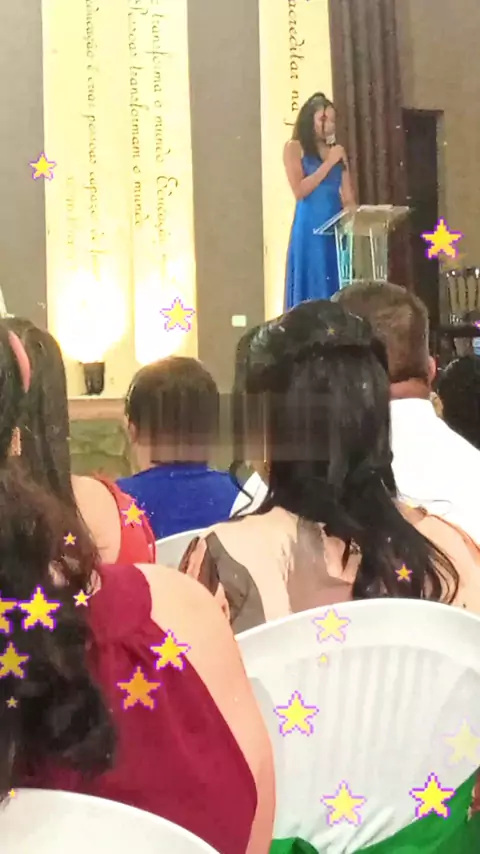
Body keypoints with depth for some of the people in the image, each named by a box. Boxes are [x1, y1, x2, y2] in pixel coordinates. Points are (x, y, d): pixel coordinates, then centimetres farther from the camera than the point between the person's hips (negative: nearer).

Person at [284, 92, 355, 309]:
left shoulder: (338, 151, 14)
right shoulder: (294, 148, 2)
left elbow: (348, 197, 13)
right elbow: (299, 191, -9)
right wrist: (329, 163, -7)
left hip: (336, 228, 5)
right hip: (309, 229, -4)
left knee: (337, 289, 4)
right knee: (311, 290, -4)